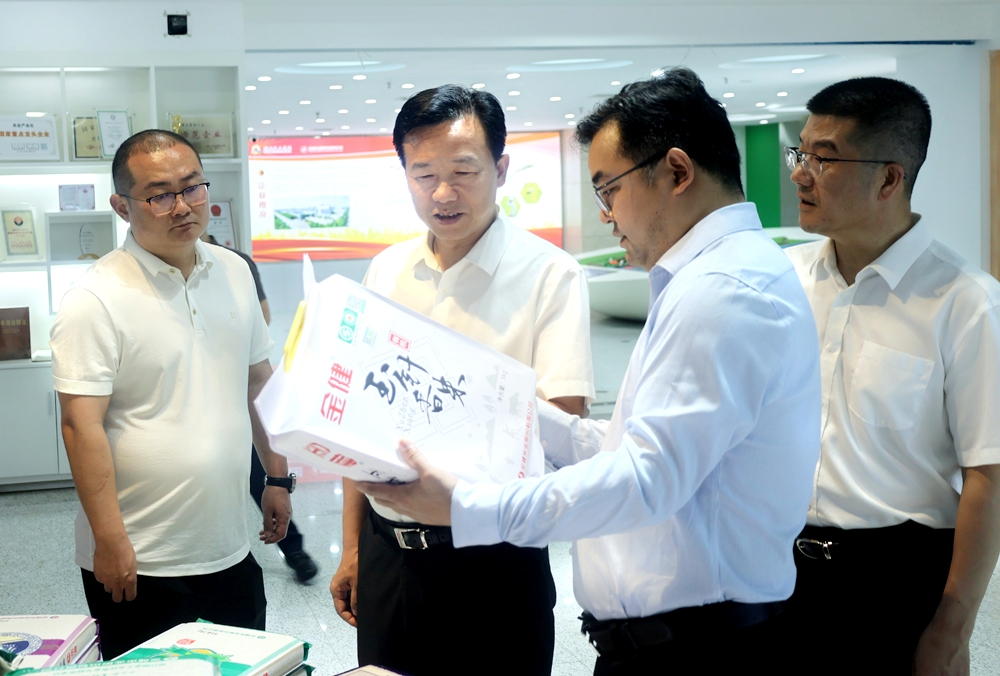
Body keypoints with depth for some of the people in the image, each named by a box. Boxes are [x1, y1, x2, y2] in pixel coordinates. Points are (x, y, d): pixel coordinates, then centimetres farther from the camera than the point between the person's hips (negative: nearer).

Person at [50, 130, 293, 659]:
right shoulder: (96, 300, -14)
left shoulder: (234, 272, 6)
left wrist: (277, 478, 14)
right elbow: (82, 426, -17)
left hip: (230, 550, 6)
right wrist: (109, 541, -19)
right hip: (138, 563, -6)